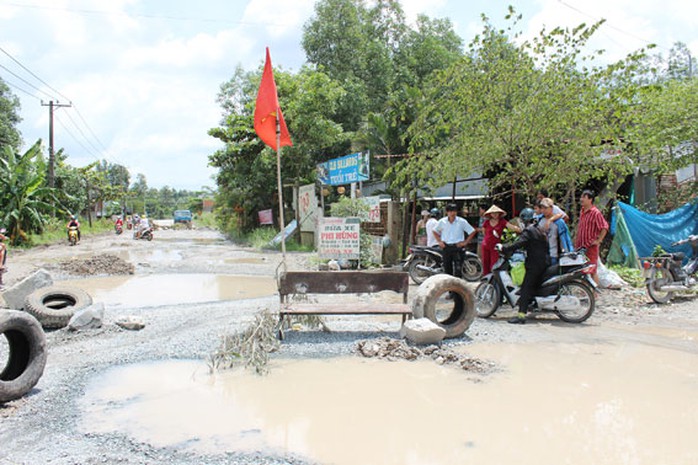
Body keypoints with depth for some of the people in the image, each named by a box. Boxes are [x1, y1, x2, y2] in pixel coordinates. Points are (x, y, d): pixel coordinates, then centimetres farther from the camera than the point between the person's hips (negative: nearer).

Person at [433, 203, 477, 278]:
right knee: (447, 268, 8)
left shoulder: (462, 221, -3)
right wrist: (439, 241, 6)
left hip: (457, 247, -2)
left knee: (457, 269, -9)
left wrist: (465, 242, -4)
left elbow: (472, 231, 2)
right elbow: (435, 231, 18)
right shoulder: (442, 221, 3)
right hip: (446, 247, 2)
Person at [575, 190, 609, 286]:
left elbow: (605, 227, -18)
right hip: (580, 246, 8)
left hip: (591, 247, -8)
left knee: (593, 271, -3)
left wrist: (599, 240, -17)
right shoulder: (582, 212, 13)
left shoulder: (596, 213, -13)